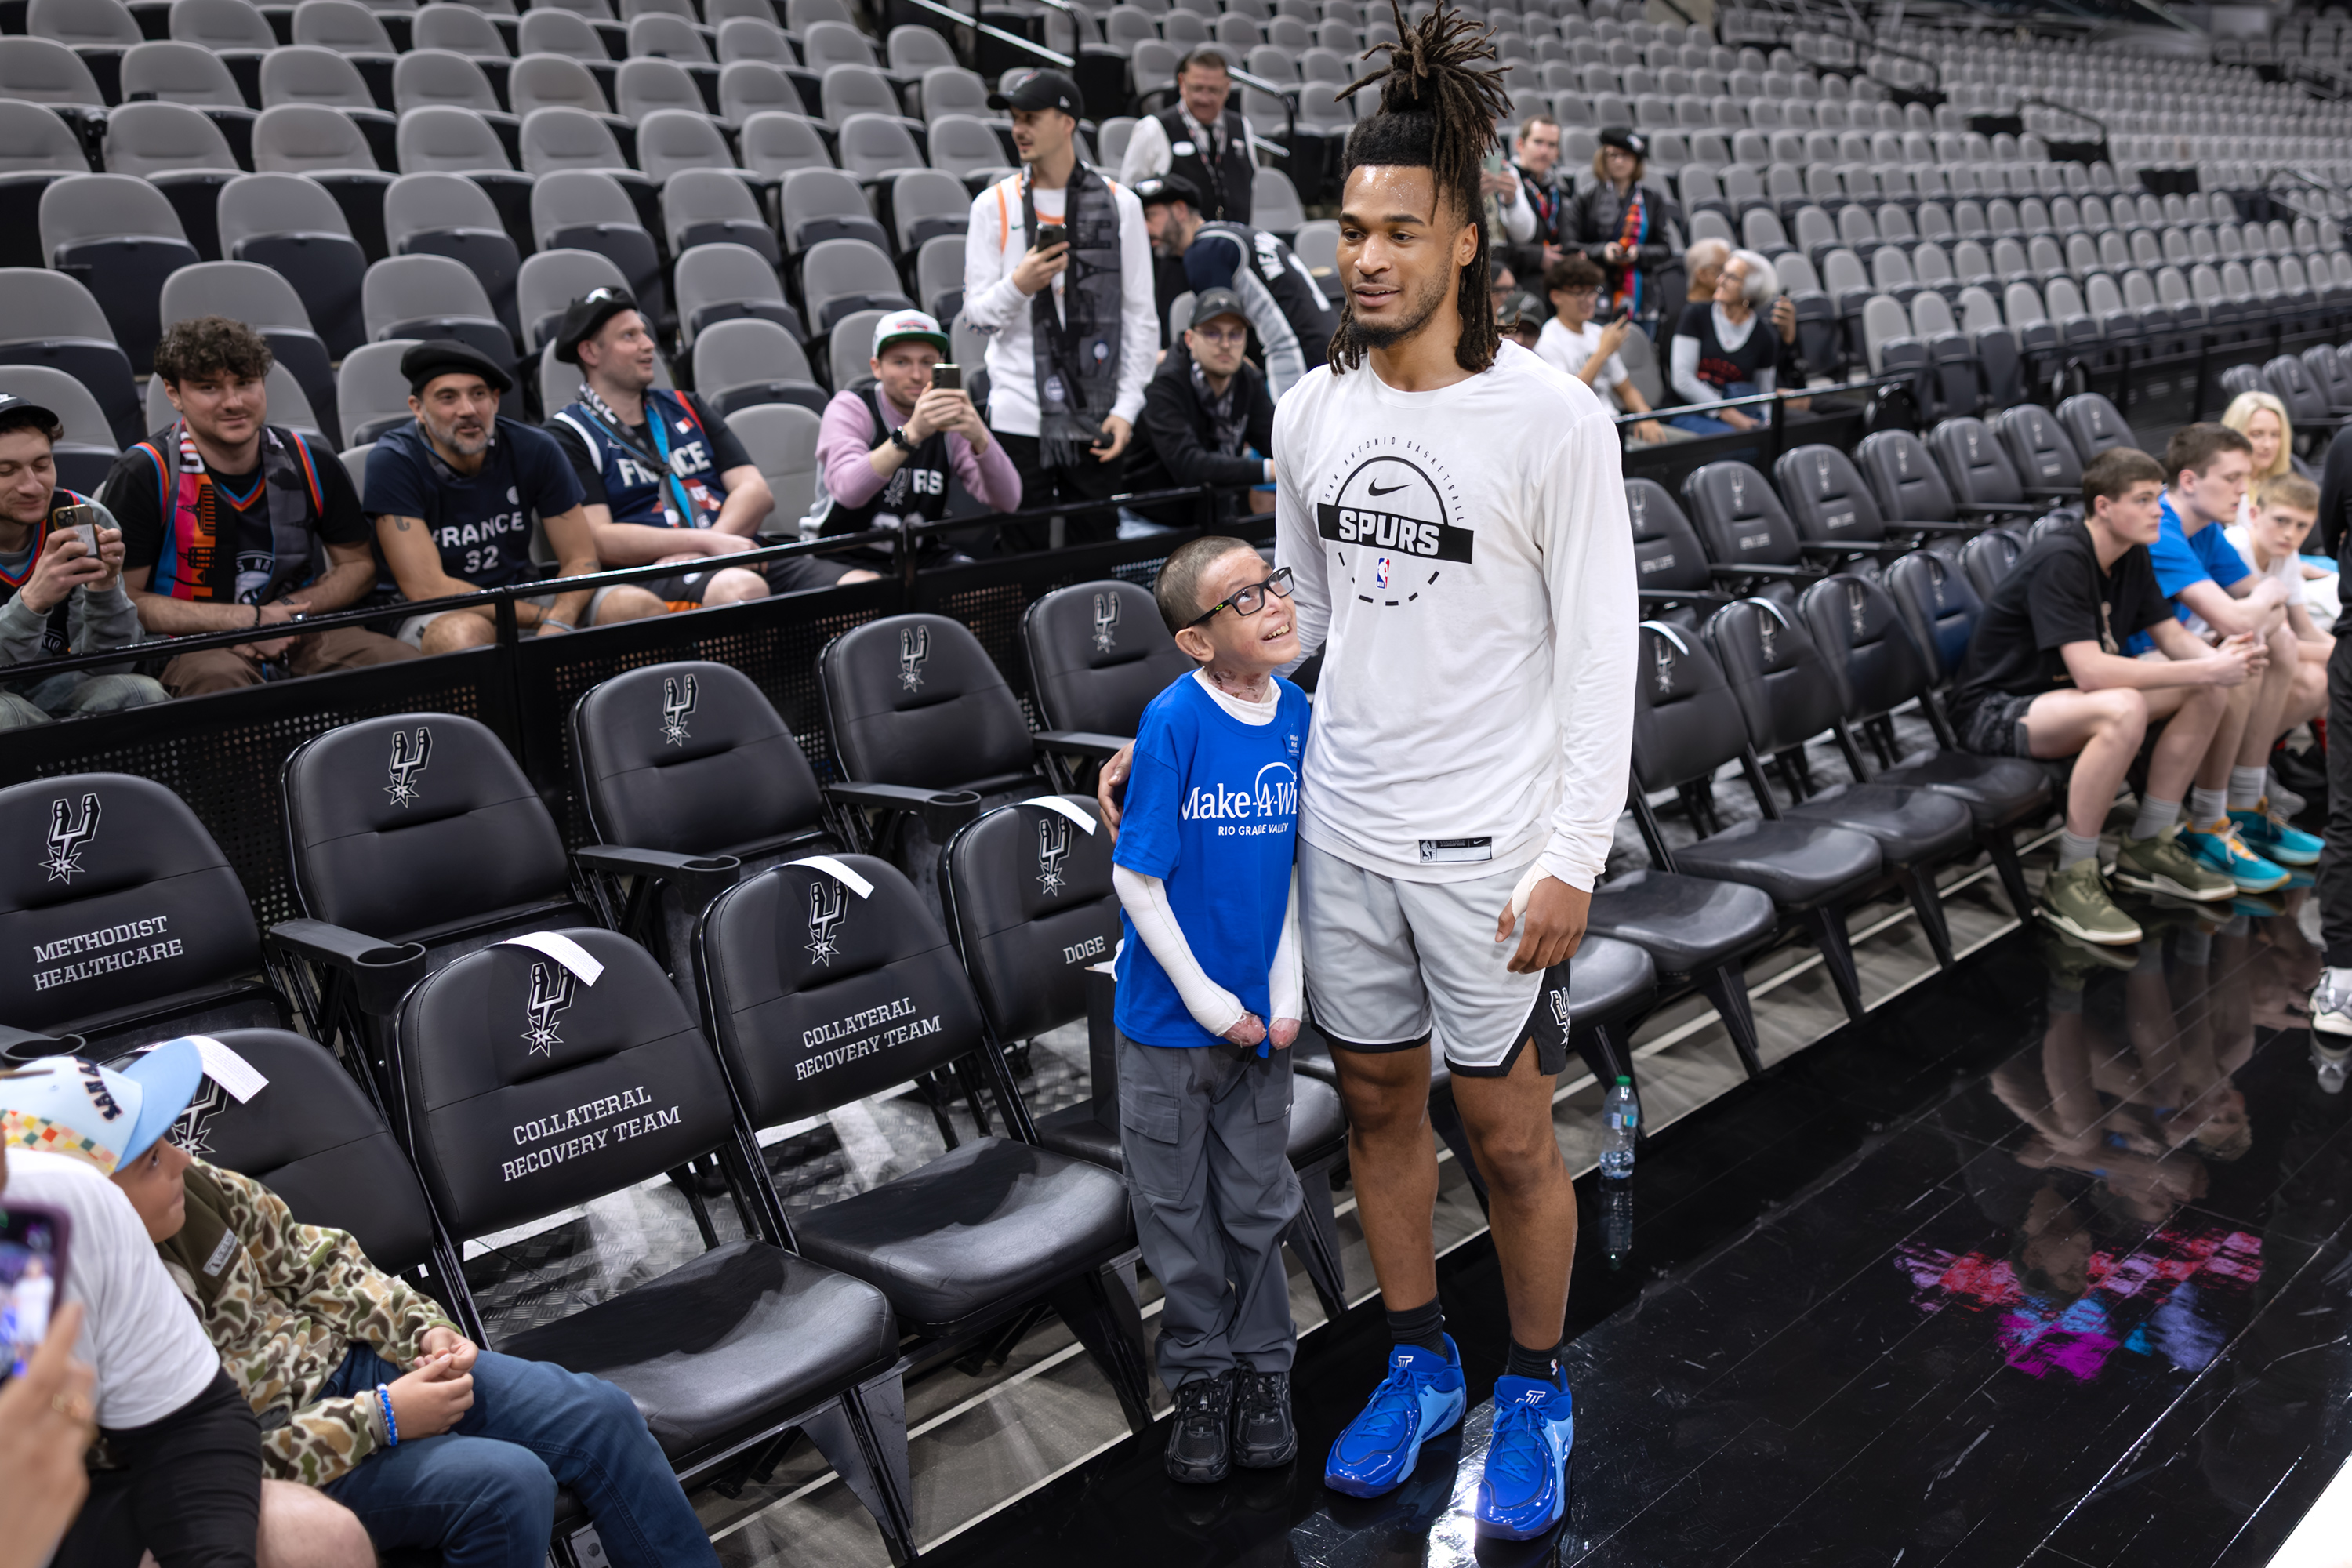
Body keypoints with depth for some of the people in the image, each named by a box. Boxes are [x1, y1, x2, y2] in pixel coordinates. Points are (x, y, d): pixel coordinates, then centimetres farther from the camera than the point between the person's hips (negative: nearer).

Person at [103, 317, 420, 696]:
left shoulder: (310, 462, 4)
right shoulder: (143, 474, -7)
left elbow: (360, 566, 14)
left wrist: (288, 609, -6)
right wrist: (245, 619, -16)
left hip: (298, 636, 4)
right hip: (189, 646, -4)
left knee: (407, 664, -24)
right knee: (219, 676, -40)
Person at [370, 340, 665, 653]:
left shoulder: (535, 449, -5)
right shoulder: (393, 461, -15)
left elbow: (581, 559, -3)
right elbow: (426, 587, -20)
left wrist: (558, 623, -26)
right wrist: (541, 616, -22)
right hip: (433, 615, -4)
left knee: (641, 607, -21)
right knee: (467, 632, -40)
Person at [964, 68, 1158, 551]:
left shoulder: (1118, 204, 5)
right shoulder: (994, 205, 5)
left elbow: (1141, 316, 6)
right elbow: (977, 313, 5)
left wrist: (1126, 407, -2)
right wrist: (1017, 286, -17)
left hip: (1098, 416, 0)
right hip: (1019, 415, 0)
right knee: (1023, 553, 1)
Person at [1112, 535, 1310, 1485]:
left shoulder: (1297, 713, -4)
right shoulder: (1173, 721, -18)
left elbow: (1293, 863, 3)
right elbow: (1136, 879, -16)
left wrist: (1286, 993, -3)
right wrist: (1209, 1001, -14)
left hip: (1261, 1014, 4)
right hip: (1171, 1014, -3)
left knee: (1258, 1200, 16)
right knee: (1177, 1204, 12)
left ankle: (1263, 1367, 34)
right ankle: (1200, 1372, 31)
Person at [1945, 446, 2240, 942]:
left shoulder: (2131, 555, 4)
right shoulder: (2060, 560, -24)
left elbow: (2172, 634, 8)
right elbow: (2091, 672, -32)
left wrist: (2217, 657, -16)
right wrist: (2204, 670, -29)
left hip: (2064, 695, 9)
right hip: (1995, 712, -9)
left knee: (2209, 692, -2)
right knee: (2123, 710, -36)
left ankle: (2147, 846, 9)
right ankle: (2070, 881, -22)